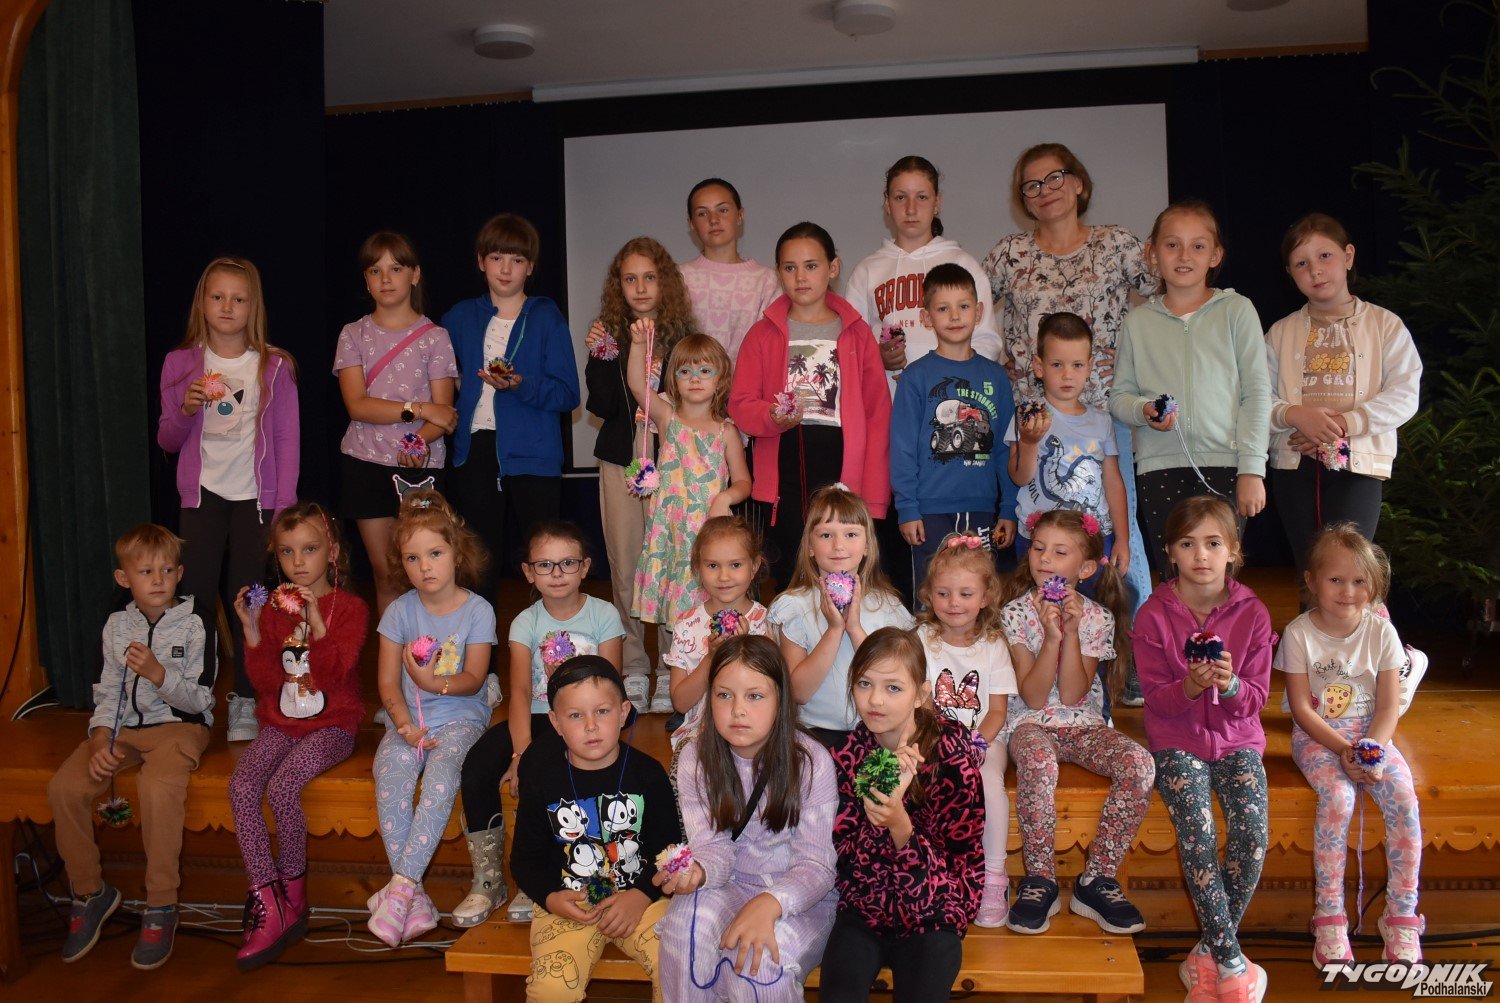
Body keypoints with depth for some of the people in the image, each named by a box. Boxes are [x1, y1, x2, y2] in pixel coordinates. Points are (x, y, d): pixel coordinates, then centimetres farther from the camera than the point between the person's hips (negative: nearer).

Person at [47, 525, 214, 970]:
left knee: (157, 785, -35)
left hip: (178, 725, -5)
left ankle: (161, 907, -19)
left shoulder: (195, 626, -4)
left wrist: (158, 673, -22)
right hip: (125, 726, 5)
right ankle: (89, 891, 4)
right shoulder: (116, 625, 9)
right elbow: (108, 691, 9)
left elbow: (199, 700, -7)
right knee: (64, 786, -19)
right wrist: (101, 738, -8)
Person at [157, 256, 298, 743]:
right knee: (197, 595, -1)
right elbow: (167, 440, 9)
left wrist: (284, 508, -5)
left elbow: (288, 440, 1)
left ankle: (245, 702, 14)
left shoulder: (274, 366, 1)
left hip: (255, 497, -1)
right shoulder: (180, 364, 5)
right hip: (202, 496, 2)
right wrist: (185, 409, -13)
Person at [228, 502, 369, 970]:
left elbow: (334, 673, -16)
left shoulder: (350, 607, -3)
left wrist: (315, 620, -26)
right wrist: (252, 630, -9)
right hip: (280, 724, 5)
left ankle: (292, 892, -5)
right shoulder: (274, 609, 10)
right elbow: (267, 681, 2)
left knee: (282, 785, -27)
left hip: (331, 725, -5)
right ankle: (268, 905, -15)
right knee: (242, 786, -20)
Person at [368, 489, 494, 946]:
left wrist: (436, 682, -25)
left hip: (460, 716, -2)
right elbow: (388, 684, 1)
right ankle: (415, 898, -24)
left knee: (440, 779, -31)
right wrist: (405, 724, -16)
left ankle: (399, 887, -27)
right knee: (390, 780, -26)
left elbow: (473, 680, -6)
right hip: (408, 718, 2)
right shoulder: (399, 611, 3)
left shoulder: (477, 610, -2)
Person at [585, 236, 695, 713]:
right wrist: (599, 356, -14)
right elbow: (601, 406, -2)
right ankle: (633, 670, 15)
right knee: (624, 564, 4)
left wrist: (663, 380, -16)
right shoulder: (609, 333, 6)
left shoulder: (682, 334, 1)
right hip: (620, 460, 2)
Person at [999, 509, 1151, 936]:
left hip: (1083, 724, 3)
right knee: (1038, 763, -37)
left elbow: (1071, 696, -10)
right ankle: (1039, 880, -19)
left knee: (1138, 763, -26)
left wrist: (1071, 633, -18)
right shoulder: (1015, 613, -4)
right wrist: (1051, 637, -21)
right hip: (1031, 723, -2)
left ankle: (1096, 880, -13)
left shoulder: (1097, 617, 0)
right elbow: (1033, 697, -12)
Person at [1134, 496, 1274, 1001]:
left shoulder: (1252, 613, -2)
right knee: (1198, 835, -24)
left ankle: (1210, 950, -1)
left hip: (1236, 738, 2)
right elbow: (1156, 697, -5)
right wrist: (1189, 688, -26)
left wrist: (1229, 684, -23)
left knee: (1252, 834, -21)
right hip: (1177, 741, -2)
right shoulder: (1153, 615, -6)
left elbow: (1256, 698, 0)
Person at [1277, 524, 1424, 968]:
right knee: (1338, 797, -29)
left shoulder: (1381, 632, -3)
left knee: (1404, 798, -23)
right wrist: (1343, 749, -19)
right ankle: (1329, 918, -20)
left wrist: (1371, 749, -19)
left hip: (1371, 734, 3)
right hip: (1317, 736, -2)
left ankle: (1402, 916, -11)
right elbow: (1301, 708, -8)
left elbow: (1389, 707, -2)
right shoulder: (1299, 633, -9)